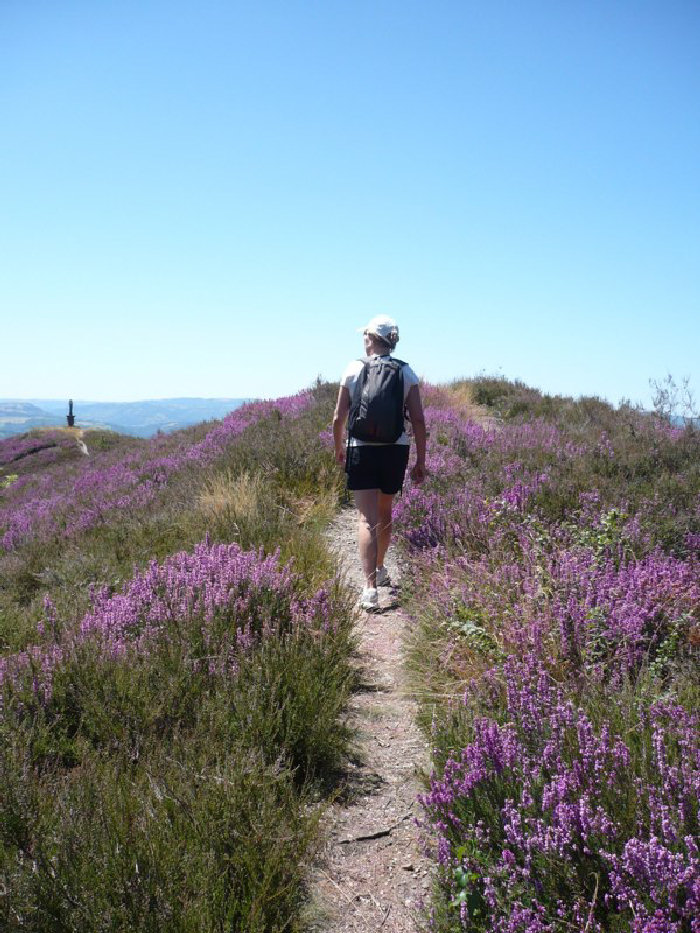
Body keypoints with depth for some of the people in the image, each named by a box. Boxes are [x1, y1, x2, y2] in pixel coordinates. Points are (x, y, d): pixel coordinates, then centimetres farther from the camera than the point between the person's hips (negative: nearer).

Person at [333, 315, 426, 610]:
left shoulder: (353, 369, -1)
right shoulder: (406, 373, 1)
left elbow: (339, 417, 0)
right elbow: (418, 419, -3)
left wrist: (338, 447, 17)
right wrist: (421, 460, 4)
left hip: (361, 450, -2)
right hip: (396, 450, 2)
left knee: (368, 519, -5)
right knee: (384, 513, 22)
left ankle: (370, 588, -15)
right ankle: (380, 571, 39)